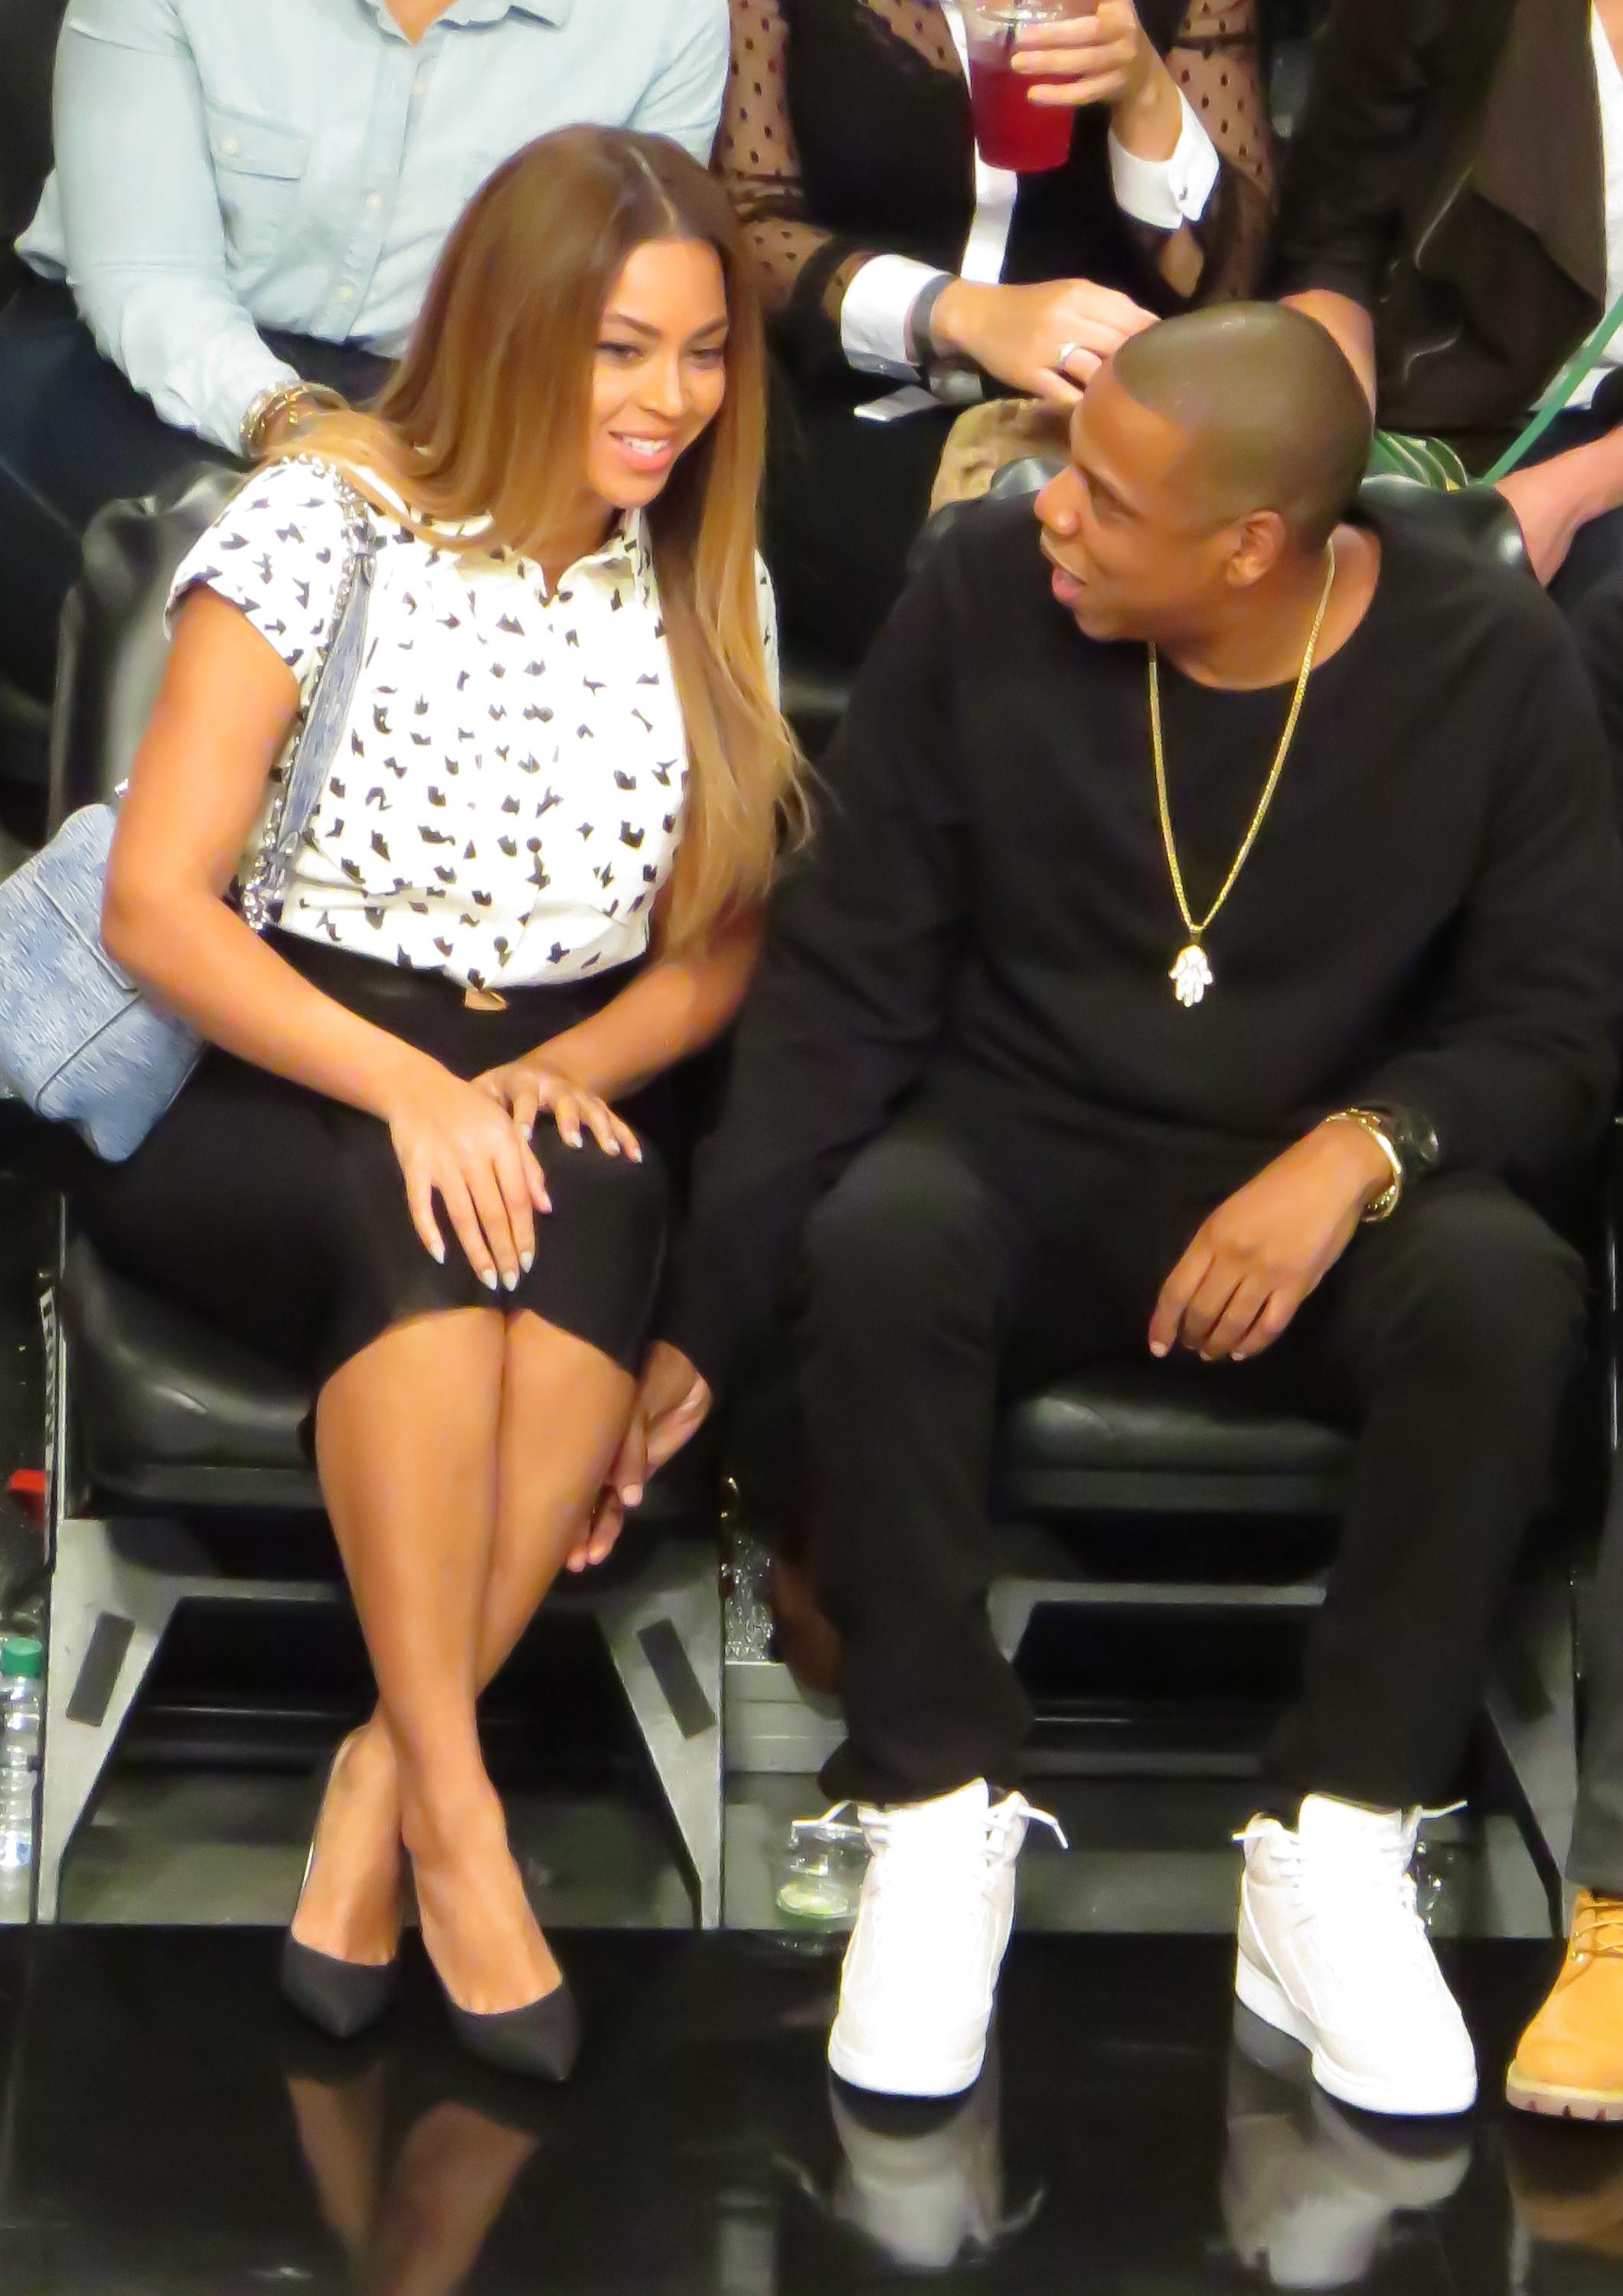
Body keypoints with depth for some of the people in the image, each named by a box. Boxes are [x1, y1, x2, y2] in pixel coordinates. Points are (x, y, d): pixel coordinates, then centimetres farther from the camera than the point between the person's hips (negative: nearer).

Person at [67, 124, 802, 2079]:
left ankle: (384, 1777, -30)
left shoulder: (711, 590, 9)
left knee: (598, 1206, -33)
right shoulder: (320, 526, -5)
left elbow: (717, 945, 14)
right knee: (432, 1218, -37)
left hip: (554, 1101, 3)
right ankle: (455, 1810, -34)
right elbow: (154, 908, -10)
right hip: (255, 1102, -3)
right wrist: (410, 1089, -23)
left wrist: (562, 1079, -7)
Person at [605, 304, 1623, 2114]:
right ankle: (938, 1816, -19)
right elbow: (841, 981, -5)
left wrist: (1364, 1146, -27)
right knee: (877, 1239, -35)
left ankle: (1336, 1848, -20)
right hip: (1026, 1150, 0)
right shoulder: (983, 596, -9)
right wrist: (700, 1320, -12)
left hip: (1320, 1180, 0)